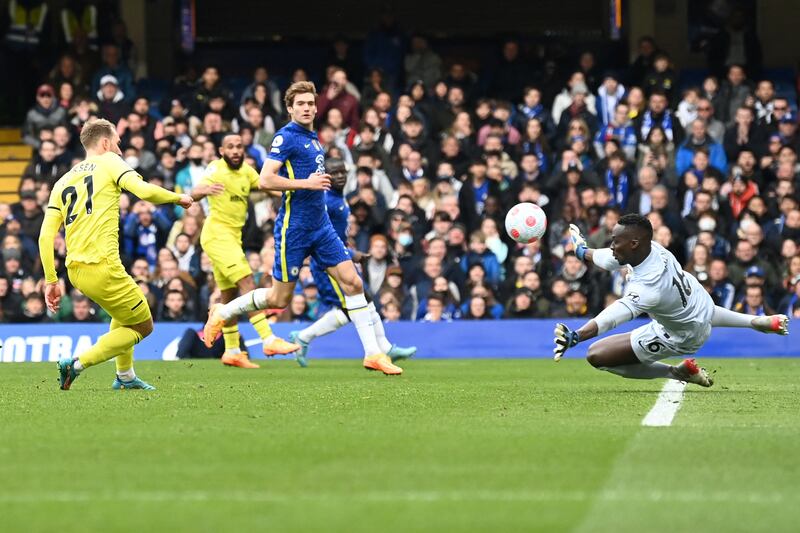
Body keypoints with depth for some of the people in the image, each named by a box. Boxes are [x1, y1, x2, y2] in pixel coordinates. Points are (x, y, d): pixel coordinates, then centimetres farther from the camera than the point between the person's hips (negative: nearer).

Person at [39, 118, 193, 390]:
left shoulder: (63, 181, 18)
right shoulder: (109, 162, 2)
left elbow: (45, 235, 10)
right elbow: (144, 190, -15)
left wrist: (51, 281, 12)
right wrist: (178, 198, 3)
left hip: (75, 269, 7)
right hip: (102, 266, -7)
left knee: (124, 314, 32)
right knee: (143, 325, 8)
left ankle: (125, 376, 33)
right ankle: (77, 363, -6)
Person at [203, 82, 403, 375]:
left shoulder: (313, 138, 13)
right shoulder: (286, 137, -11)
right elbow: (266, 179, -20)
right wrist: (306, 183, -21)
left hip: (320, 225, 7)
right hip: (294, 227, -7)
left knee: (352, 282, -3)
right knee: (279, 298, 1)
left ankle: (373, 353, -2)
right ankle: (222, 312, 23)